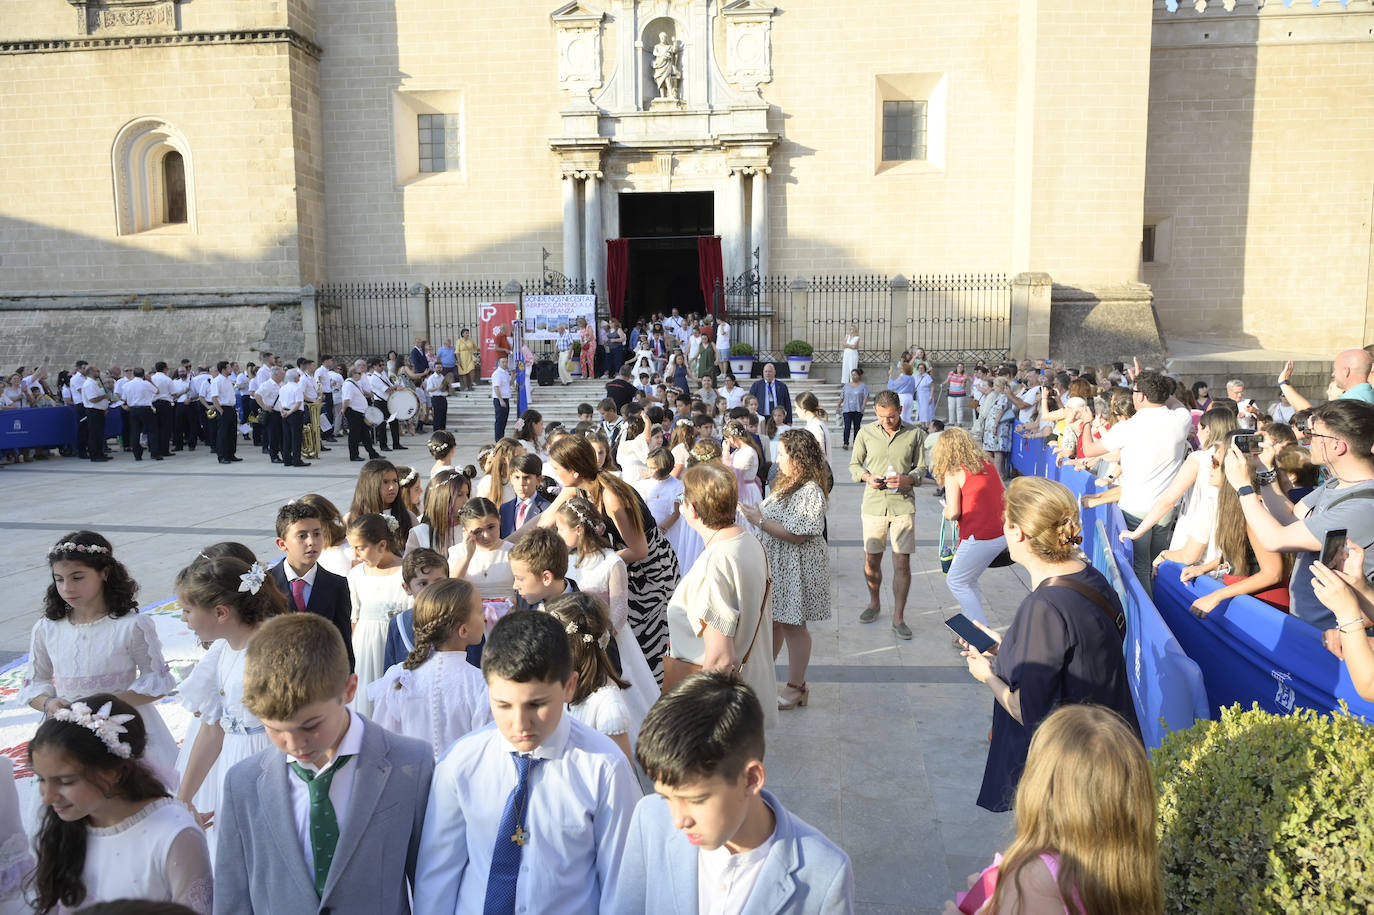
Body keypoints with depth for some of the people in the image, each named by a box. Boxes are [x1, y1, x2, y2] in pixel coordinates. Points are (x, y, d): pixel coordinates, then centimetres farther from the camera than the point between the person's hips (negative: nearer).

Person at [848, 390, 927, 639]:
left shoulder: (915, 434, 1)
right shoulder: (866, 433, 3)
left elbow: (921, 468, 7)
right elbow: (854, 464, 11)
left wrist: (908, 479, -14)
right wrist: (867, 477, -9)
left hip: (903, 505, -1)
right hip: (873, 504, 1)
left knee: (902, 563, -2)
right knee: (871, 560, 10)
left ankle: (898, 618, 8)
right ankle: (874, 603, 35)